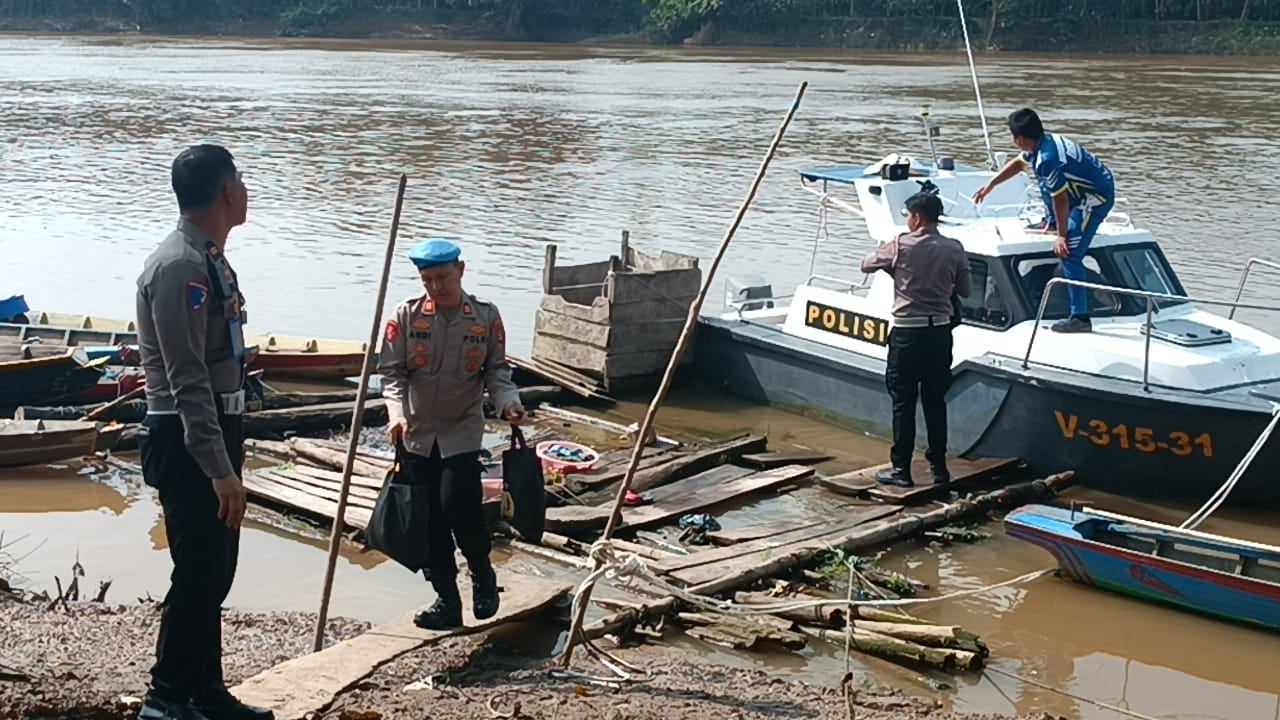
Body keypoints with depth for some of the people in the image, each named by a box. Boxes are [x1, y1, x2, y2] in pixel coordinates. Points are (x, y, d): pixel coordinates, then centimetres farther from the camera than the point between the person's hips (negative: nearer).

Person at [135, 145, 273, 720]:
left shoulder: (210, 260, 13)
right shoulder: (179, 267, -19)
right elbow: (187, 381, -24)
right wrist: (220, 470, -26)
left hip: (214, 434, 10)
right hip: (187, 441, -10)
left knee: (214, 571, 16)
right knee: (198, 575, -5)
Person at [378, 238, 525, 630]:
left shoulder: (485, 316, -2)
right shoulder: (406, 316, -4)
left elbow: (496, 369, 4)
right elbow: (391, 371, -5)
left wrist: (507, 402, -14)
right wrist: (398, 413, -21)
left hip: (463, 432, -2)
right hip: (417, 434, 2)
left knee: (458, 505, -16)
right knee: (428, 518, 5)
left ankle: (483, 575, 12)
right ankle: (447, 601, 16)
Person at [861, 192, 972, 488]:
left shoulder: (901, 246, -10)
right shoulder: (954, 249, 0)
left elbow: (867, 265, 4)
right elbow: (965, 290, 7)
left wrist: (884, 251, 23)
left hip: (907, 333, -4)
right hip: (940, 332, 4)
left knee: (903, 402, 2)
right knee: (935, 401, 12)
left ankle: (901, 469, 3)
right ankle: (939, 466, 17)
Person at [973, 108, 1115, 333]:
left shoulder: (1047, 159, -29)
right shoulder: (1043, 142, 2)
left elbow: (1061, 200, -23)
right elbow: (1018, 163, 23)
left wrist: (1062, 236, -13)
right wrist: (990, 185, 29)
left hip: (1096, 197, -10)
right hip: (1085, 188, 10)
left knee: (1069, 254, -14)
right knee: (1046, 182, 30)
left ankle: (1080, 318, -14)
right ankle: (1052, 223, 49)